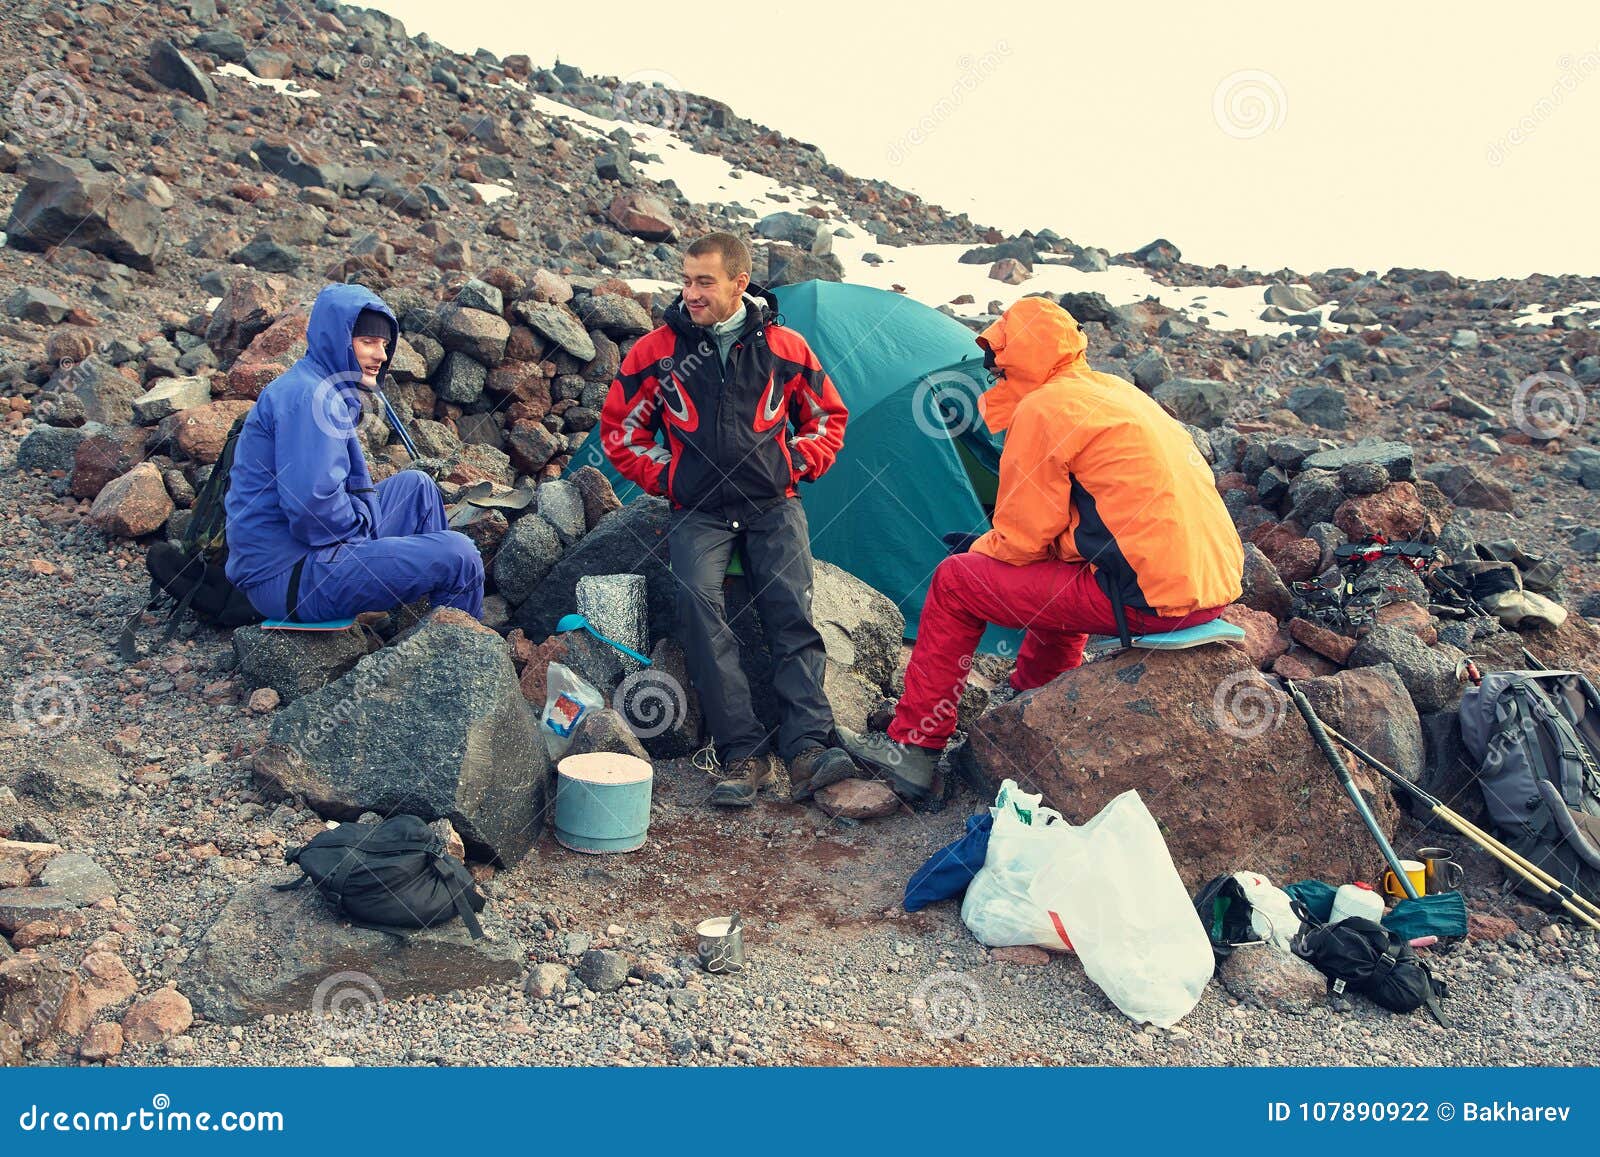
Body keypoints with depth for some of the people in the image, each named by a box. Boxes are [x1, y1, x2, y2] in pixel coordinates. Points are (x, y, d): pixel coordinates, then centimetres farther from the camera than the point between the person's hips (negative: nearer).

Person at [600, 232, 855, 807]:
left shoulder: (785, 347, 6)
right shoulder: (657, 350, 5)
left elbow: (828, 418, 19)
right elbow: (619, 429, 14)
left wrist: (796, 467, 4)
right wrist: (665, 477, 4)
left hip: (772, 505, 1)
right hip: (699, 512, 0)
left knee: (792, 611, -20)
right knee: (697, 602, -25)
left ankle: (807, 749, -22)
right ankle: (744, 755, -23)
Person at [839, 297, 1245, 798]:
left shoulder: (1043, 409, -7)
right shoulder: (1119, 392, 20)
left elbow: (1023, 539, -5)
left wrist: (976, 549, 16)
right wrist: (987, 546, 27)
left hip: (1147, 598, -9)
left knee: (955, 581, 2)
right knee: (1059, 561, 35)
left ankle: (910, 748, 9)